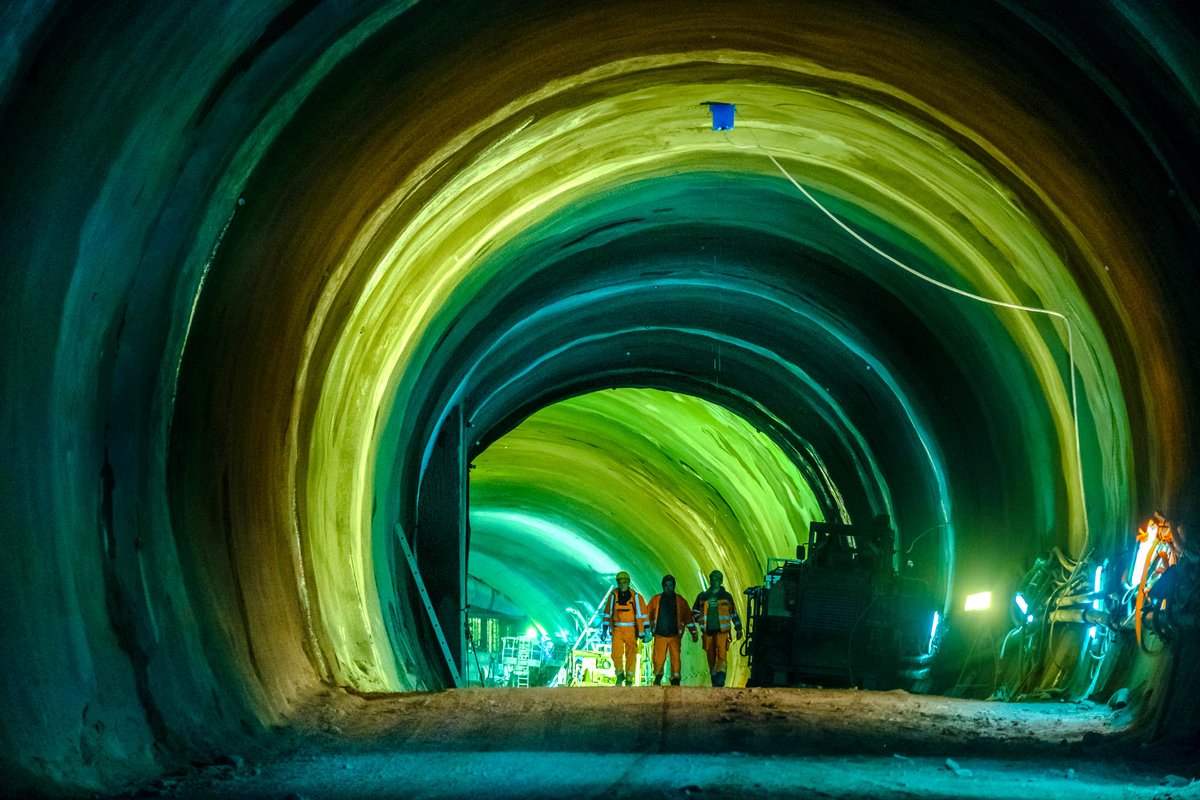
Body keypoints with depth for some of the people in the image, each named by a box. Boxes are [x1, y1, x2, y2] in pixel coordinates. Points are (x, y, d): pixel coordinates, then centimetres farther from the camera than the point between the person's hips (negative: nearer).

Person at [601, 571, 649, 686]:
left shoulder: (635, 597, -1)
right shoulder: (613, 596, 4)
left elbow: (642, 614, 1)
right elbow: (608, 612, 12)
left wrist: (643, 631, -4)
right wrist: (605, 629, 10)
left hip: (631, 630, -1)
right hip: (617, 629, 1)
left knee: (631, 655, 1)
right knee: (616, 653, -12)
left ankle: (629, 678, 11)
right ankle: (620, 674, 10)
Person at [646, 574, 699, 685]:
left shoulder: (680, 601, 8)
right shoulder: (656, 600, 8)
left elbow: (688, 618, 11)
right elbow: (647, 615, 14)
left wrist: (694, 633, 9)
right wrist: (647, 630, 9)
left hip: (675, 635, 0)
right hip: (660, 635, 0)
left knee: (675, 658, -9)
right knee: (658, 659, -1)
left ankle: (675, 680, -5)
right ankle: (658, 677, 23)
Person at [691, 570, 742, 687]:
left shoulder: (726, 596, 8)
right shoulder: (703, 596, 12)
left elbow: (734, 613, 16)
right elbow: (694, 611, 24)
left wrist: (738, 629, 15)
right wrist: (699, 620, 6)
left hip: (722, 631, -3)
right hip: (708, 631, 3)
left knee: (722, 655, -18)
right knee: (711, 657, 6)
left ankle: (721, 680, -27)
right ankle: (714, 681, 16)